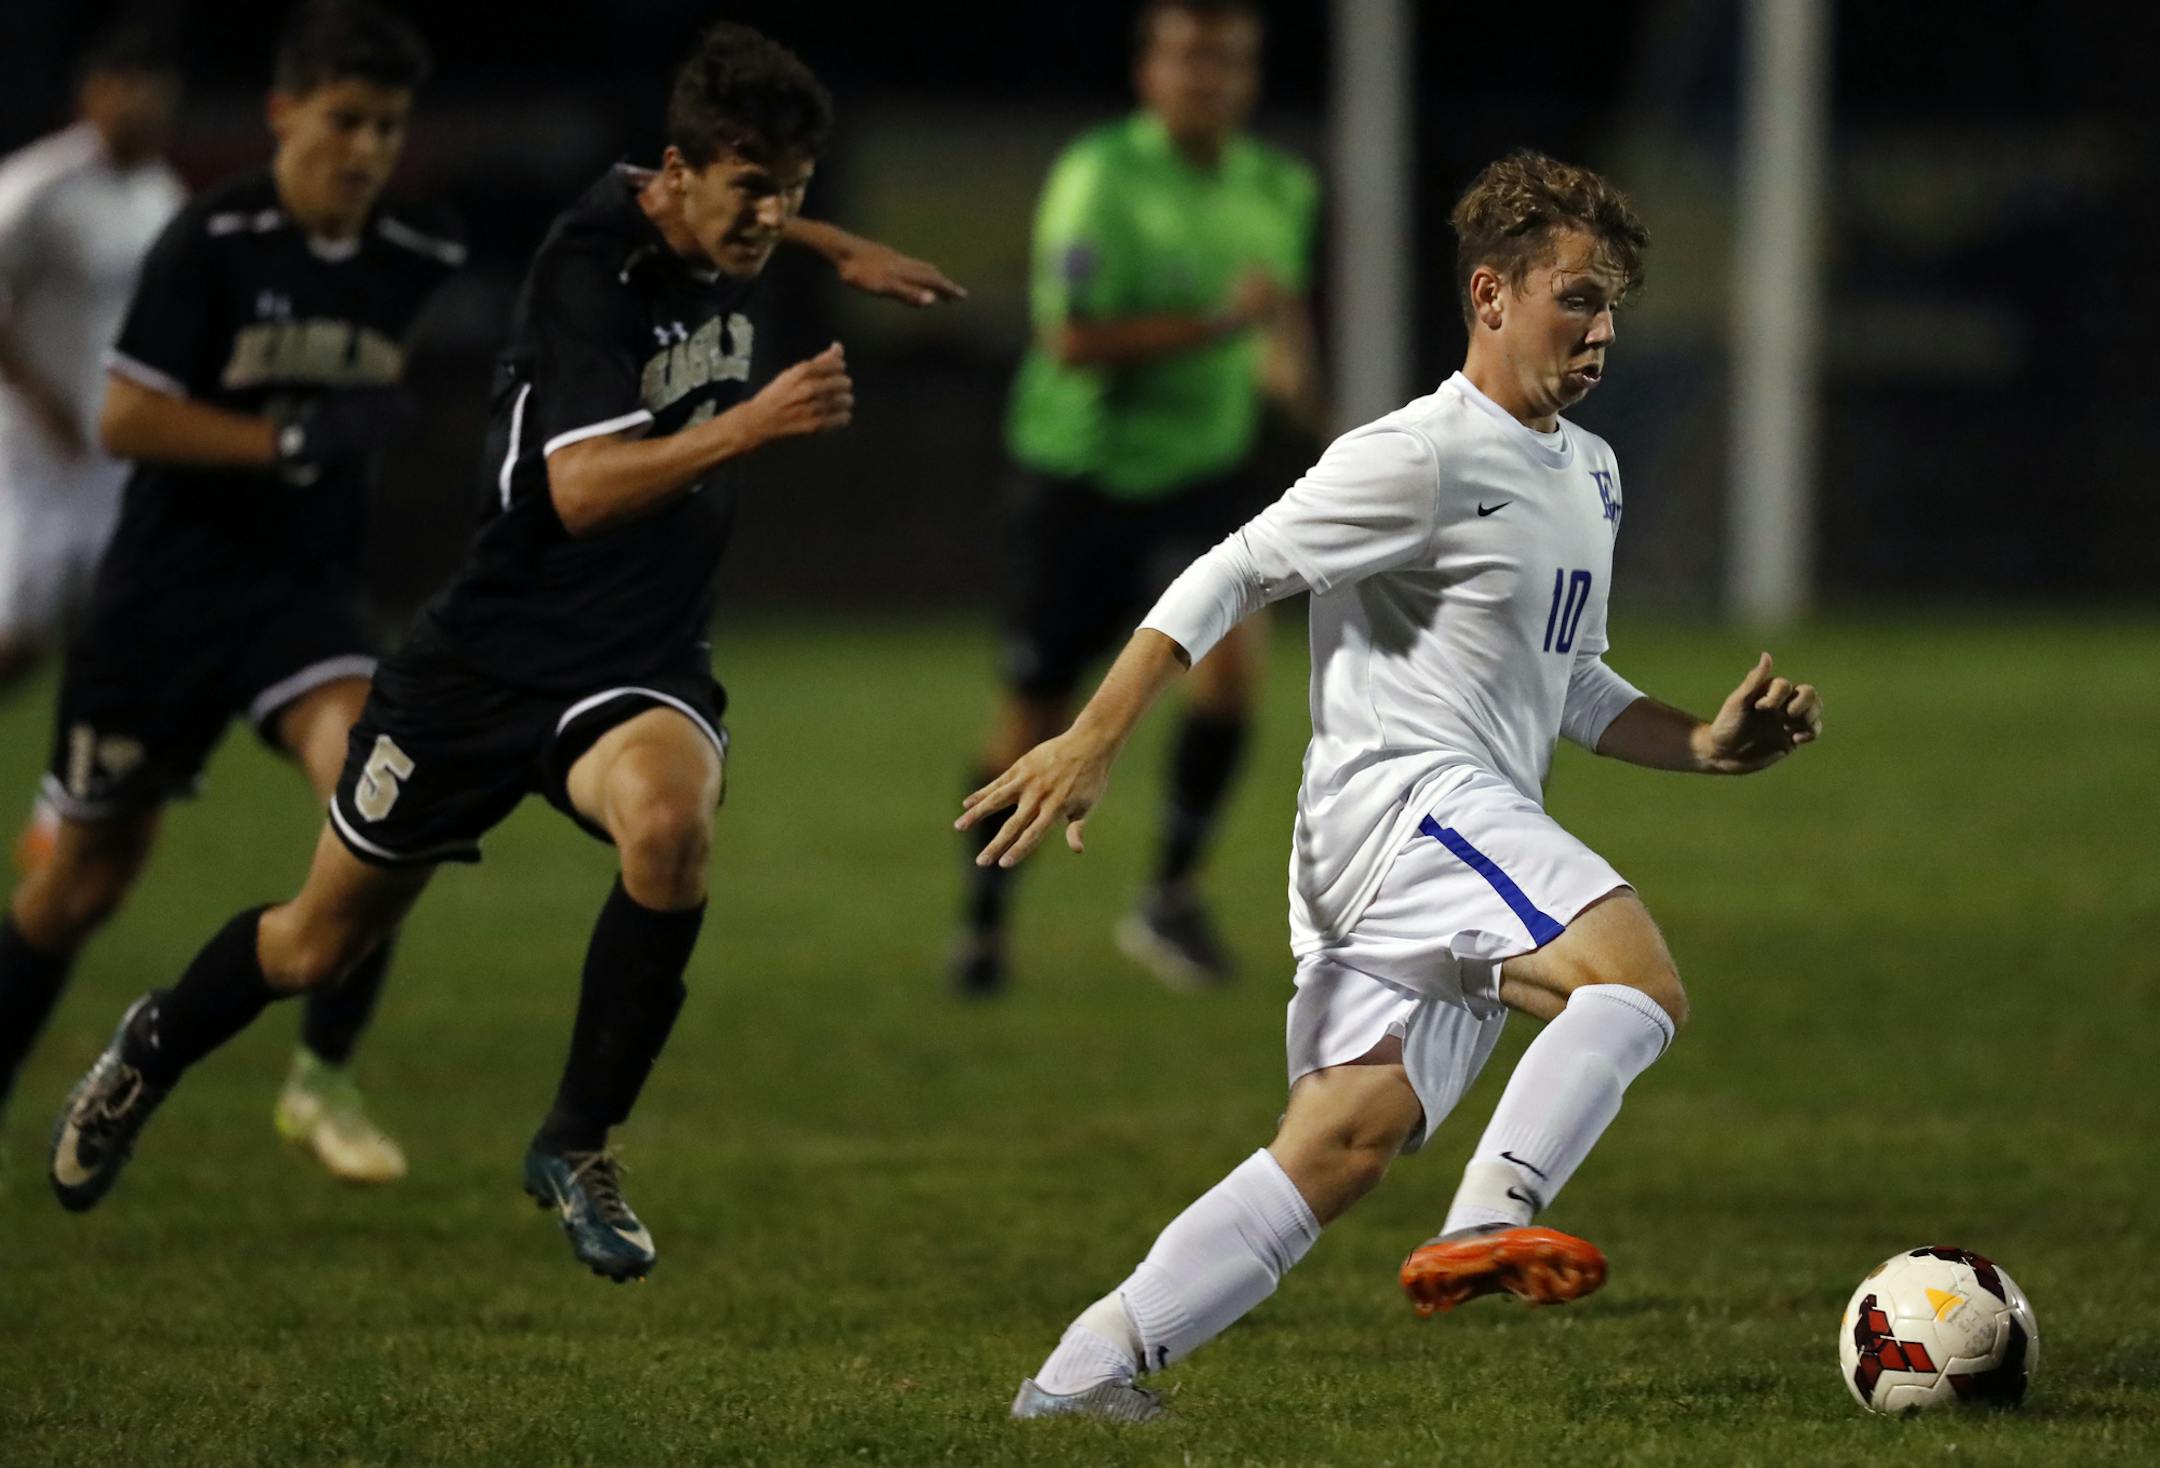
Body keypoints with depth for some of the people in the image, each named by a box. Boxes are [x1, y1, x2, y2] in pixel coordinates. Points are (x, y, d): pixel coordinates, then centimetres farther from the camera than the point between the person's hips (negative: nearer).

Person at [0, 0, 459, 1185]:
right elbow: (125, 420, -17)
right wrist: (298, 440, -22)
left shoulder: (421, 262, 0)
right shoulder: (211, 243, -14)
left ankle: (324, 1080, -10)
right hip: (167, 586, -3)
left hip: (307, 587, 3)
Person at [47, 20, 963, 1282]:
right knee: (321, 944, 12)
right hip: (494, 652, -4)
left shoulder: (723, 243, -1)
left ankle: (577, 1150, -14)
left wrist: (843, 253, 22)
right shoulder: (594, 265, -22)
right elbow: (582, 489, -36)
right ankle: (157, 1048, 48)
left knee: (671, 822, -33)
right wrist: (747, 425, -47)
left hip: (640, 667, 4)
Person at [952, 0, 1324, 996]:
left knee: (1232, 653, -21)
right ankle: (983, 922, 26)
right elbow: (1072, 342, -24)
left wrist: (1290, 373, 1)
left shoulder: (1278, 188, 3)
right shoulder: (1098, 177, -16)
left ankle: (1171, 898, -6)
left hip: (1201, 470, 4)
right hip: (1078, 468, -4)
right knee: (1036, 716, 3)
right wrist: (1218, 323, -29)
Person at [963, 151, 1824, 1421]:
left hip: (1479, 829, 9)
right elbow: (1230, 578, -9)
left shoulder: (1590, 473, 21)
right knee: (1642, 986, -28)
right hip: (1399, 800, -9)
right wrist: (1093, 743, -13)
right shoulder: (1422, 459, -8)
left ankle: (1083, 1374, 1)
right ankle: (1490, 1224, -39)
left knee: (1341, 1150, 1)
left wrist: (1707, 745, 14)